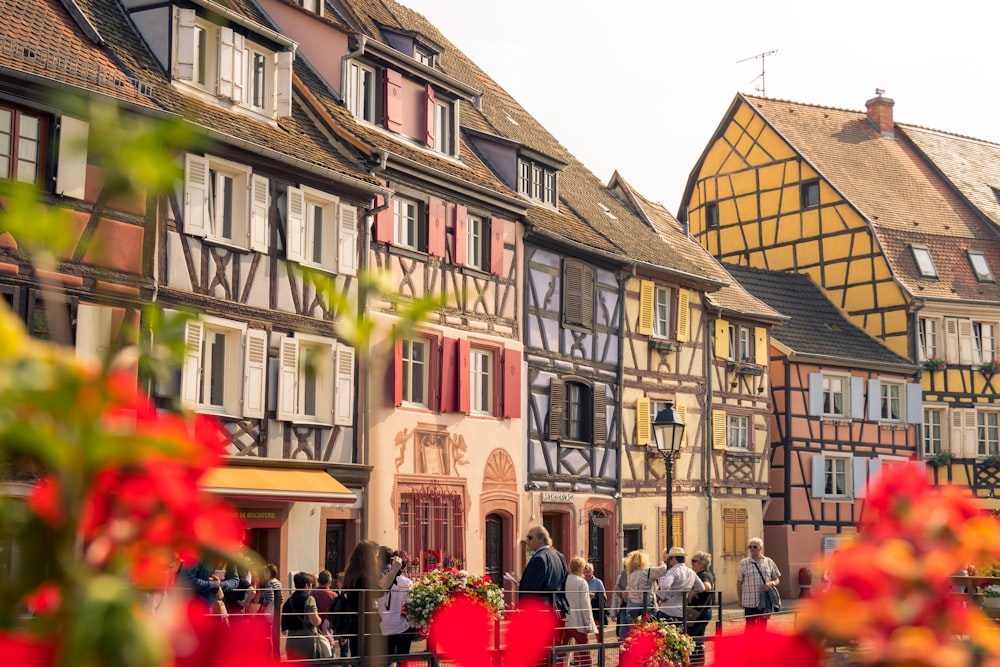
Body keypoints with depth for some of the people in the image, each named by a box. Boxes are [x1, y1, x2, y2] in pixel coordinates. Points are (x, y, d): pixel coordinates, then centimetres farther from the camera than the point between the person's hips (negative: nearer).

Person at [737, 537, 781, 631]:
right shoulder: (744, 563, 3)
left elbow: (777, 579, 12)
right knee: (750, 626, -3)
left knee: (762, 626, 9)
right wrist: (740, 600, 2)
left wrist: (771, 584, -11)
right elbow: (739, 583, 6)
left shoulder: (769, 562, 7)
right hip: (750, 602, -2)